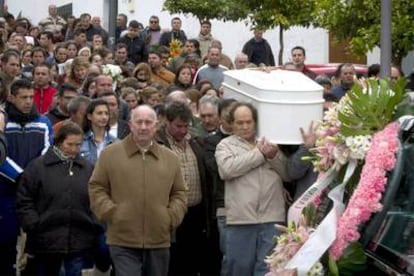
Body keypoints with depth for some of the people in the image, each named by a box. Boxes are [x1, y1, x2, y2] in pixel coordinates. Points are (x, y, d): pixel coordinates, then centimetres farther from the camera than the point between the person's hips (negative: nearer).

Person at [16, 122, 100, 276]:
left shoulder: (88, 169, 9)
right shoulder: (37, 167, -1)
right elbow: (24, 202, -1)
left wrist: (96, 229, 4)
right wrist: (34, 226, -10)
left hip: (79, 242, 2)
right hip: (46, 242, -2)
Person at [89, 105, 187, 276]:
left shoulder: (170, 158, 10)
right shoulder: (110, 154, 2)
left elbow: (179, 193, 15)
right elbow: (96, 188, 4)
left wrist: (172, 216, 0)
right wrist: (111, 213, -7)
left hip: (159, 242, 4)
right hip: (123, 242, -3)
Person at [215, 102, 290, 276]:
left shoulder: (269, 143, 15)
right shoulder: (225, 145, 7)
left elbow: (288, 174, 10)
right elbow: (227, 169, -14)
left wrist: (274, 156, -8)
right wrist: (259, 154, -7)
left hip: (272, 219, 2)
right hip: (240, 219, -1)